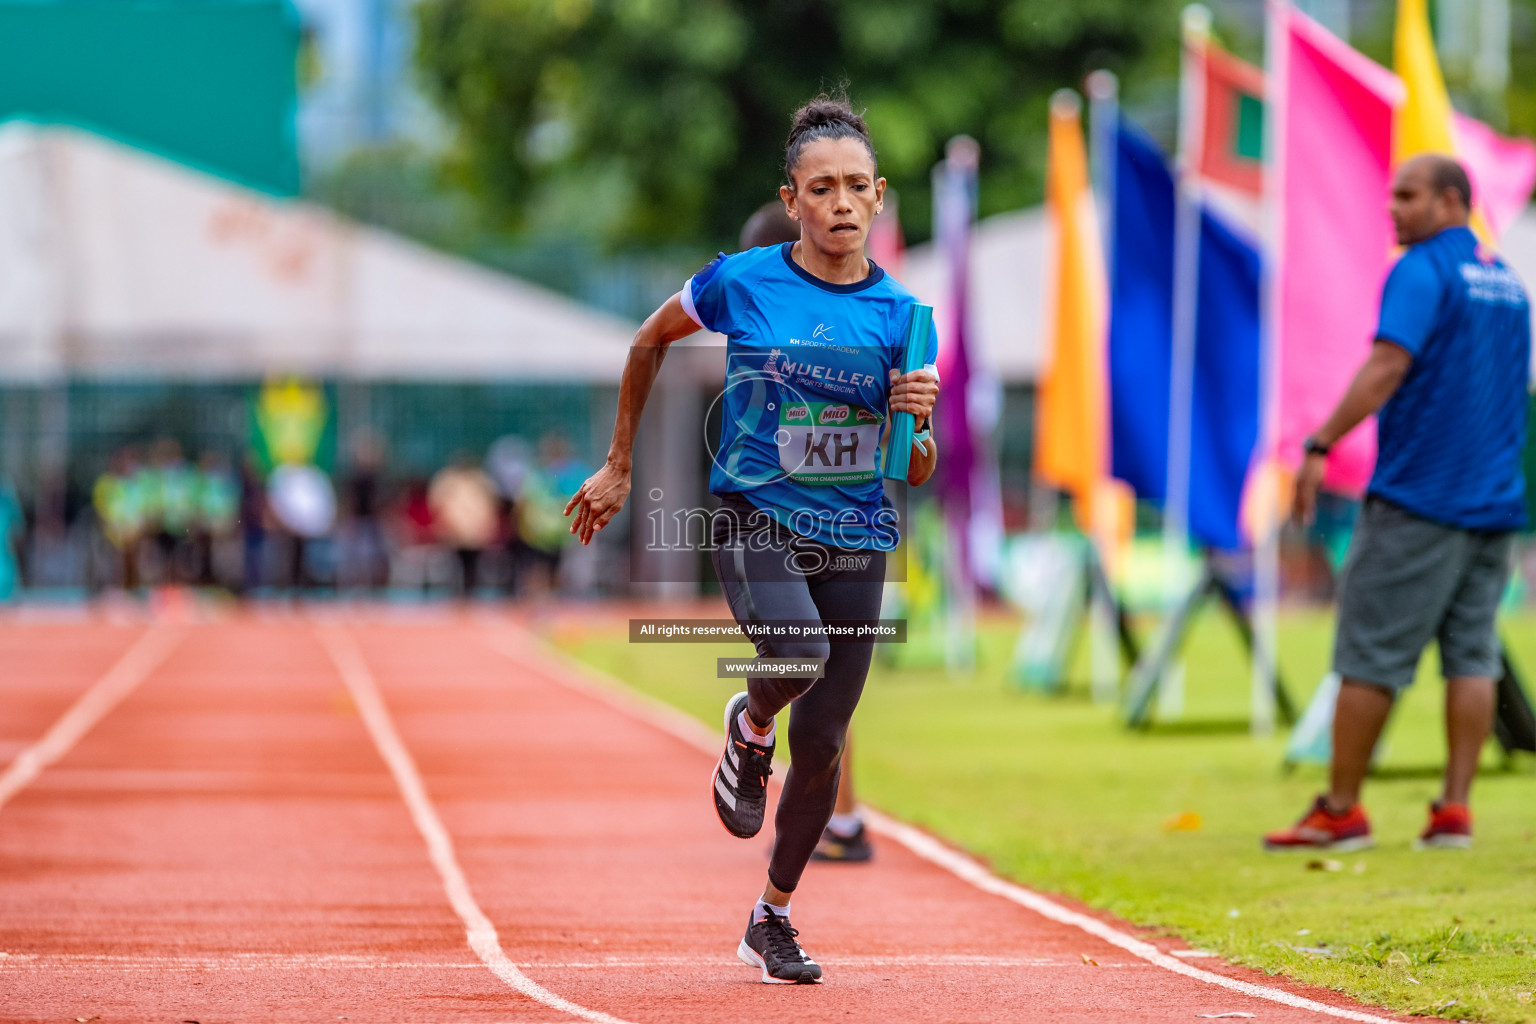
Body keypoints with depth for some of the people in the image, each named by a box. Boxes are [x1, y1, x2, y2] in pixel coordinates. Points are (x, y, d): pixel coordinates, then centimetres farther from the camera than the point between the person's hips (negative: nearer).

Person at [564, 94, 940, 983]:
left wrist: (917, 416, -16)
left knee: (822, 745, 4)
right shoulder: (741, 282, -5)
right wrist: (620, 466, 18)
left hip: (855, 540, 3)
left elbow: (917, 473, 6)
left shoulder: (900, 315, 1)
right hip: (755, 517, -3)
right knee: (798, 652, -33)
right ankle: (750, 727, 3)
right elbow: (651, 341, 14)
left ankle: (773, 918, 24)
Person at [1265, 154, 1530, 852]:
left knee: (1369, 655, -1)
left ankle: (1340, 811, 3)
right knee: (1472, 654, 6)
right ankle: (1454, 812, 1)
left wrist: (1320, 445, -26)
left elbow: (1388, 364, -23)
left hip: (1418, 499, -8)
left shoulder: (1422, 271, -11)